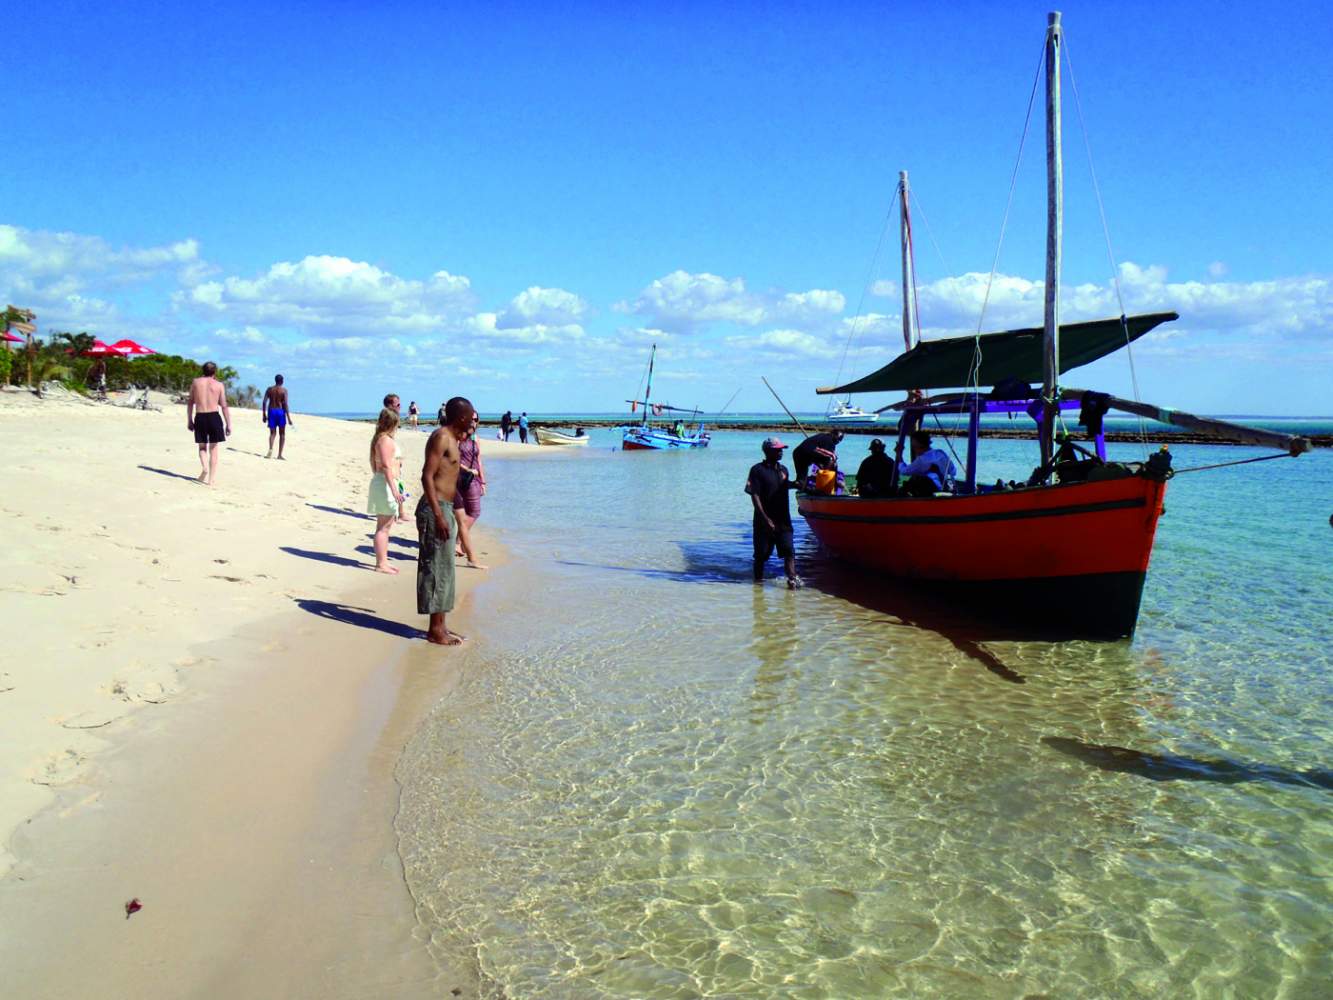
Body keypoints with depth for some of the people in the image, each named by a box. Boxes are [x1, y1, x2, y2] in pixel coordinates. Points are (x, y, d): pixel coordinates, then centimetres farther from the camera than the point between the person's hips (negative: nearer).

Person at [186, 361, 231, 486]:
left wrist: (189, 420, 17)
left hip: (200, 417, 1)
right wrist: (228, 424, 3)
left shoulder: (195, 382, 6)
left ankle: (204, 467, -10)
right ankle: (211, 478, 5)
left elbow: (190, 403, 9)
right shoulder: (219, 385, 2)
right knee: (213, 448, 7)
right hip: (214, 417, -1)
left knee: (202, 446, 17)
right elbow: (224, 406, -1)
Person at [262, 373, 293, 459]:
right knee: (282, 434, 9)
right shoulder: (284, 390, -5)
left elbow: (264, 402, 1)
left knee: (272, 433, 10)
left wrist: (264, 415, 9)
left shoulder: (269, 389, 5)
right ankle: (279, 455, 7)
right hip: (280, 411, -3)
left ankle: (270, 449, -17)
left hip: (271, 411, 3)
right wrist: (289, 418, -10)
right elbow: (285, 404, -12)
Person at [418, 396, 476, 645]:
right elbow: (427, 476, -20)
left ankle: (440, 625, 20)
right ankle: (435, 629, 1)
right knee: (437, 568, -5)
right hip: (436, 508, -10)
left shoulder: (450, 439, 17)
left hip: (444, 508, 10)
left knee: (443, 569, 13)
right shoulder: (441, 437, -13)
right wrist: (439, 516, -24)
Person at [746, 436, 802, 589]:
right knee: (761, 553, 6)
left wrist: (794, 484, 6)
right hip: (765, 521, -5)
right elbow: (754, 496, -13)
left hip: (783, 520, 5)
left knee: (789, 550, -7)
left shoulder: (783, 469, 11)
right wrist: (765, 519, -18)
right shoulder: (757, 470, -9)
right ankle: (758, 579, 21)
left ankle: (792, 579, -10)